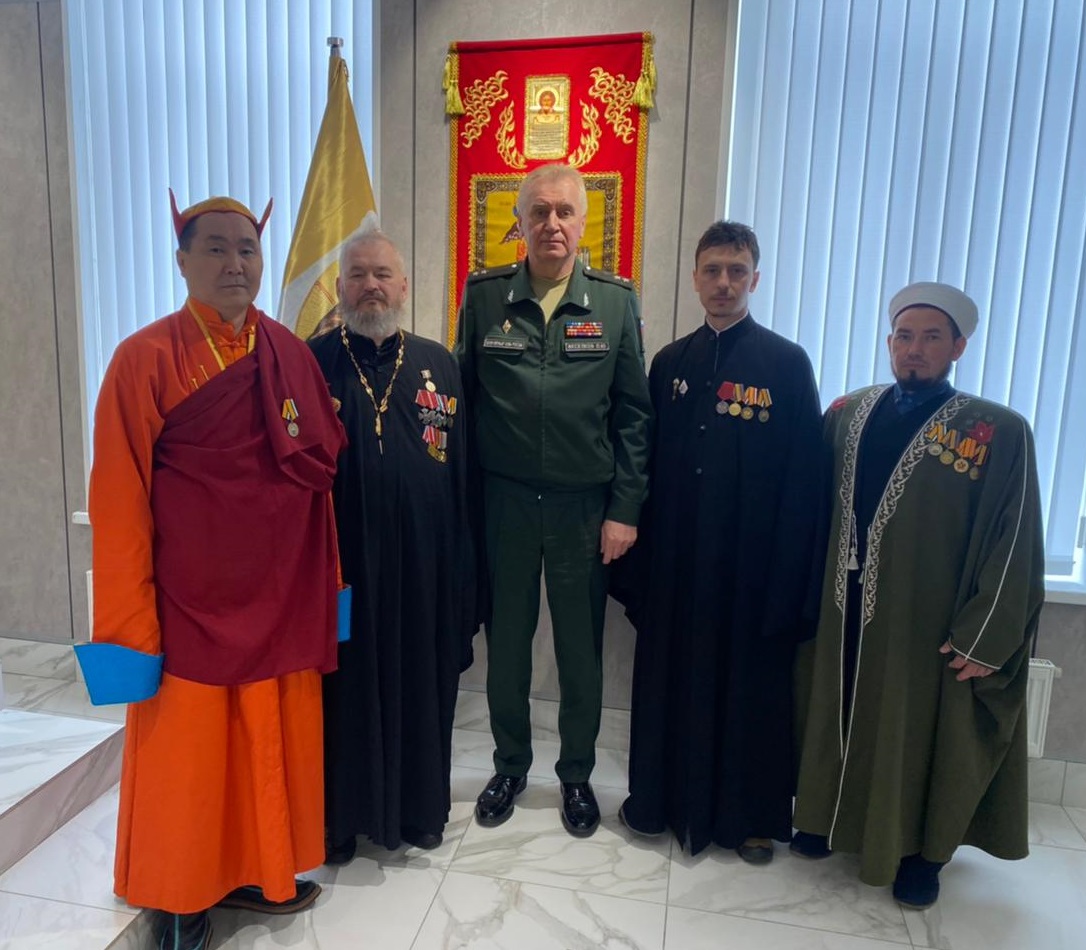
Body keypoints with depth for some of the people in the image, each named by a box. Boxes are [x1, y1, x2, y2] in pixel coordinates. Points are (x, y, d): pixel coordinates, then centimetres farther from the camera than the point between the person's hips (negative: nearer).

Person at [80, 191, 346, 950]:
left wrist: (329, 578, 7)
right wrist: (128, 625, -12)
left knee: (271, 739, 17)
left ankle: (257, 870, 39)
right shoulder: (146, 359, -10)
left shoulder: (290, 353, 4)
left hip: (281, 593, 5)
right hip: (191, 600, -4)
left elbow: (322, 468, 7)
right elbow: (119, 499, -11)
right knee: (185, 750, 12)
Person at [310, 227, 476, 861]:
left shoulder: (439, 365, 5)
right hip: (342, 560, -1)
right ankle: (341, 813, 32)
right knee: (345, 687, 11)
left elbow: (462, 469, 3)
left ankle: (418, 806, 35)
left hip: (422, 564, 2)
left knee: (420, 684, 14)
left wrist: (462, 563, 0)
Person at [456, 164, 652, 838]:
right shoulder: (484, 296, 0)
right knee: (506, 643, 14)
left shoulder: (616, 300, -1)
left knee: (582, 649, 12)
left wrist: (625, 509, -5)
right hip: (505, 502, 1)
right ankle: (510, 766, 37)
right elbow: (462, 400, 3)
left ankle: (577, 775, 35)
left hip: (585, 506, 0)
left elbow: (634, 414, -1)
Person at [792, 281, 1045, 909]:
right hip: (844, 611, 3)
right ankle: (835, 818, 39)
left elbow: (1014, 546, -8)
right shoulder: (847, 414, 3)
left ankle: (920, 851, 36)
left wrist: (983, 639, -10)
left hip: (927, 624, -3)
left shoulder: (1001, 432, -8)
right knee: (840, 716, 17)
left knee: (920, 730, 13)